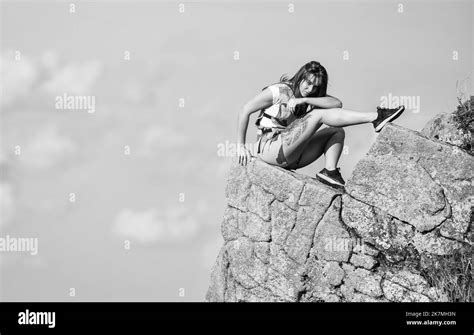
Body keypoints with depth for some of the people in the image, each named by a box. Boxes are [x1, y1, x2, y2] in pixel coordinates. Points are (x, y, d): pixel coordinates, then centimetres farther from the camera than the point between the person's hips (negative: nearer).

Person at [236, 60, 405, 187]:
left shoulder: (312, 96, 10)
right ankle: (376, 118, -24)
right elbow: (245, 111, -9)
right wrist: (240, 146, -12)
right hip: (269, 148, -8)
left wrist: (304, 100, -21)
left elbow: (337, 103, -10)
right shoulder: (279, 91, -7)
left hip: (291, 158, 8)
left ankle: (330, 170, -19)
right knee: (319, 115, -17)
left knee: (337, 131, 1)